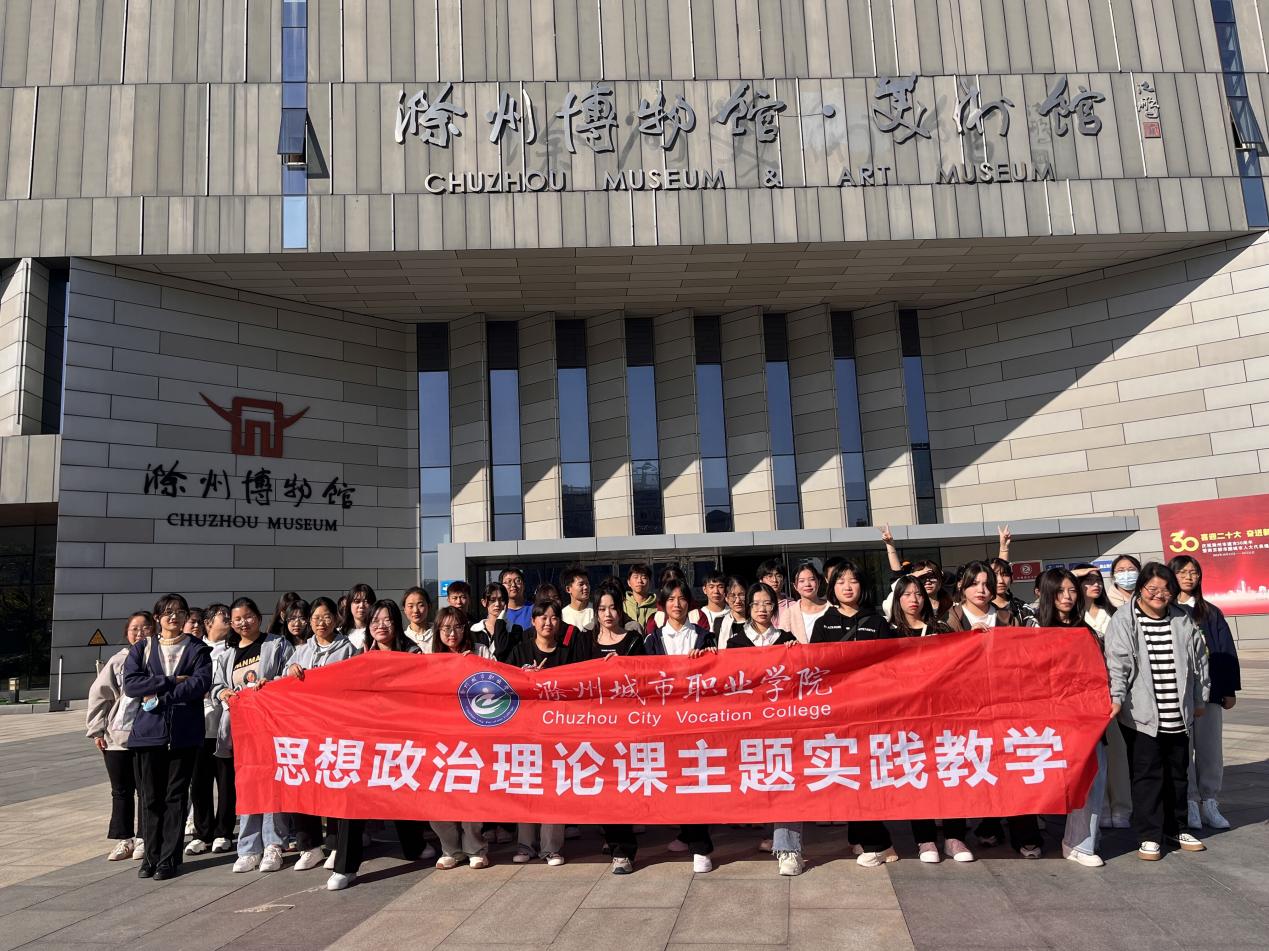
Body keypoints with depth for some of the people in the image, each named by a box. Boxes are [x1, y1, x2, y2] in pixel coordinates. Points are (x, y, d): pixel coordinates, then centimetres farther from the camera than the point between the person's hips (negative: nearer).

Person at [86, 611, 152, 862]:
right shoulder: (118, 661, 4)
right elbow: (99, 696, 7)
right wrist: (97, 730, 2)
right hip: (117, 736, 2)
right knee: (121, 790, 10)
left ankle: (144, 838, 17)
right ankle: (125, 839, 22)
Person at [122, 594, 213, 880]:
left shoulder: (198, 649, 6)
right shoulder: (141, 649, 11)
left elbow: (201, 684, -9)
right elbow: (130, 684, -4)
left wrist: (159, 698, -13)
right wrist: (172, 681, -11)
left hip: (184, 733, -1)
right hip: (147, 732, 1)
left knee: (176, 796, 3)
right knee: (150, 797, 5)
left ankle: (170, 858, 10)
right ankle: (151, 855, 16)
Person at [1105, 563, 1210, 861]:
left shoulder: (1183, 620, 7)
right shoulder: (1124, 621, -7)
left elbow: (1199, 660, 15)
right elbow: (1117, 663, -13)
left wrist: (1199, 698, 16)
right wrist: (1116, 698, -23)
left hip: (1179, 714, 5)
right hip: (1142, 713, -5)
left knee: (1178, 772, 16)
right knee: (1147, 774, -1)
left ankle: (1174, 827, 32)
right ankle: (1149, 836, 8)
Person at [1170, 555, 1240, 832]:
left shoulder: (1212, 613, 9)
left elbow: (1227, 652, 9)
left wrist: (1229, 690, 4)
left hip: (1209, 690, 2)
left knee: (1210, 749, 5)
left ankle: (1209, 803, 15)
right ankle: (1189, 804, 10)